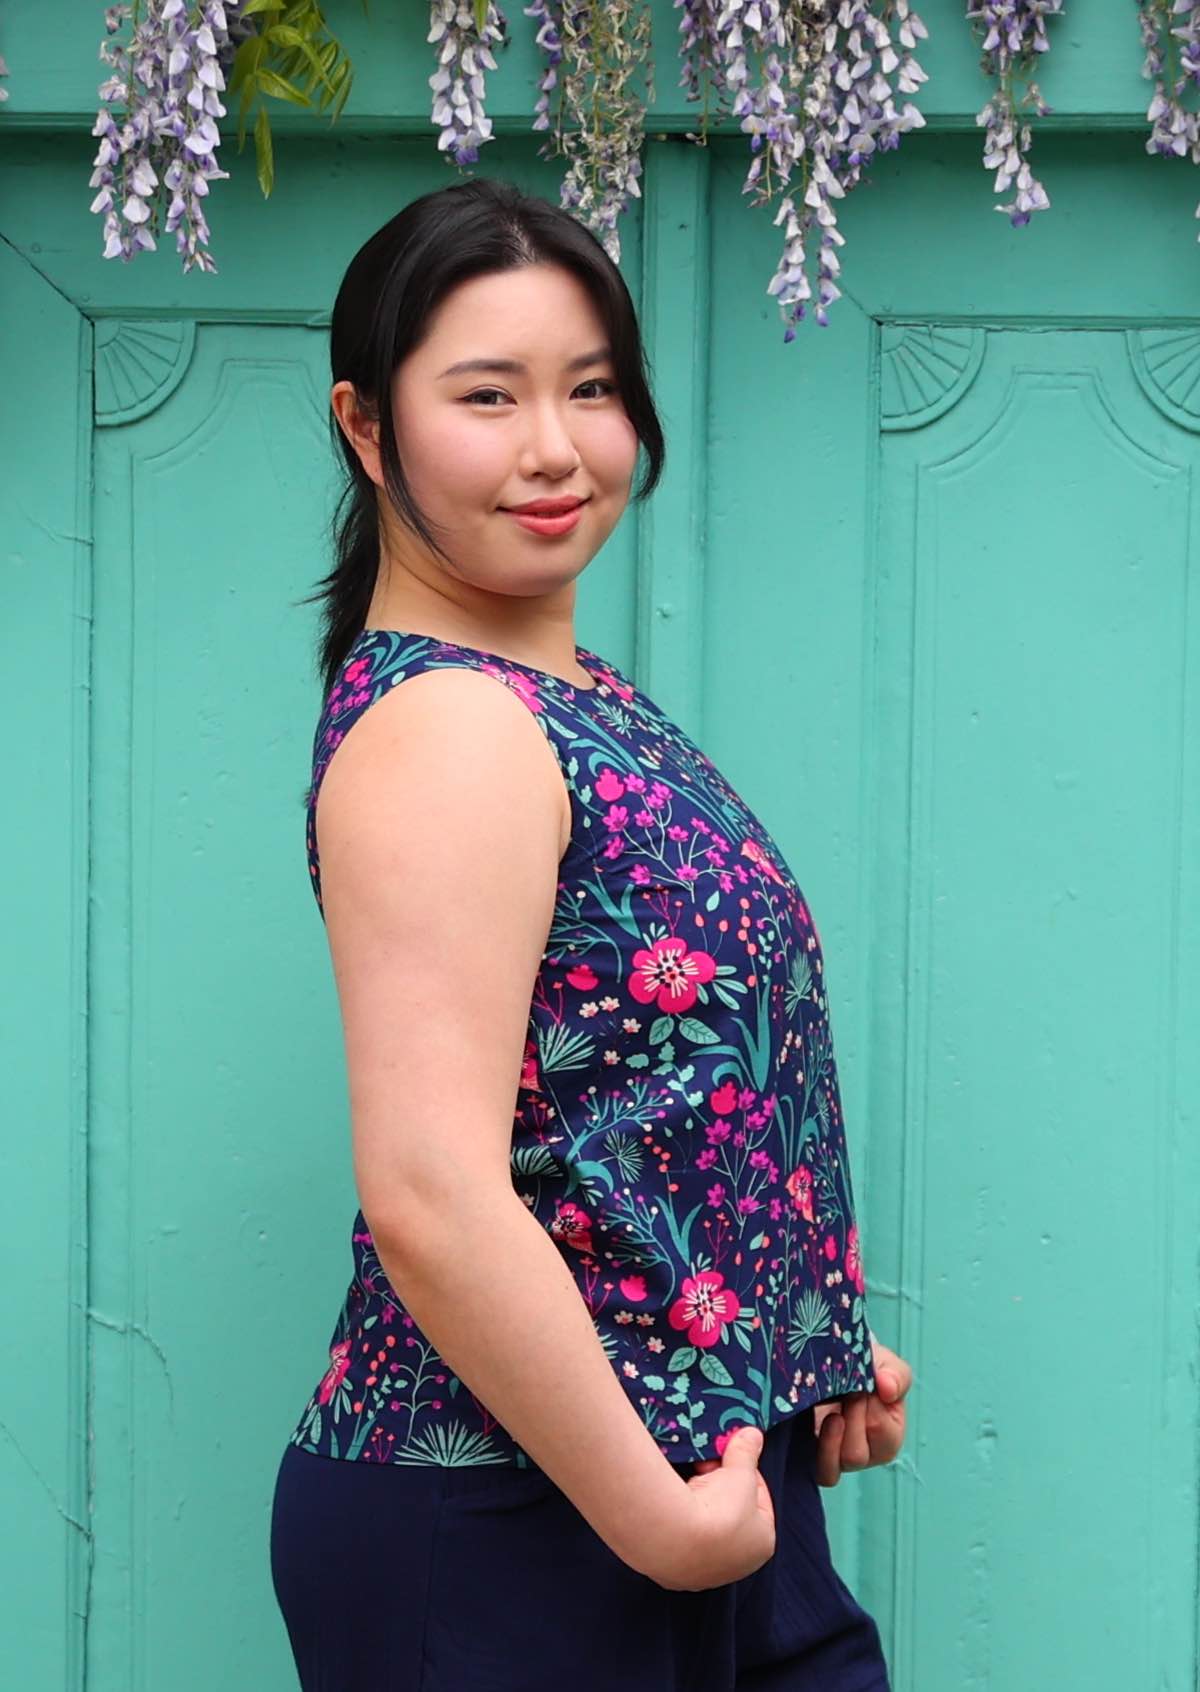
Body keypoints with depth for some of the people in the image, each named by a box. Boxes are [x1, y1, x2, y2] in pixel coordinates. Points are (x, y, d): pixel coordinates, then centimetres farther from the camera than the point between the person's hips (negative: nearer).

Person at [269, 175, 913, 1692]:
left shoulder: (571, 697, 11)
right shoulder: (443, 729, -17)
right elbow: (432, 1200, -27)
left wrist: (814, 1349, 12)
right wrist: (656, 1516, -19)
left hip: (710, 1481, 9)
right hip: (502, 1535, -9)